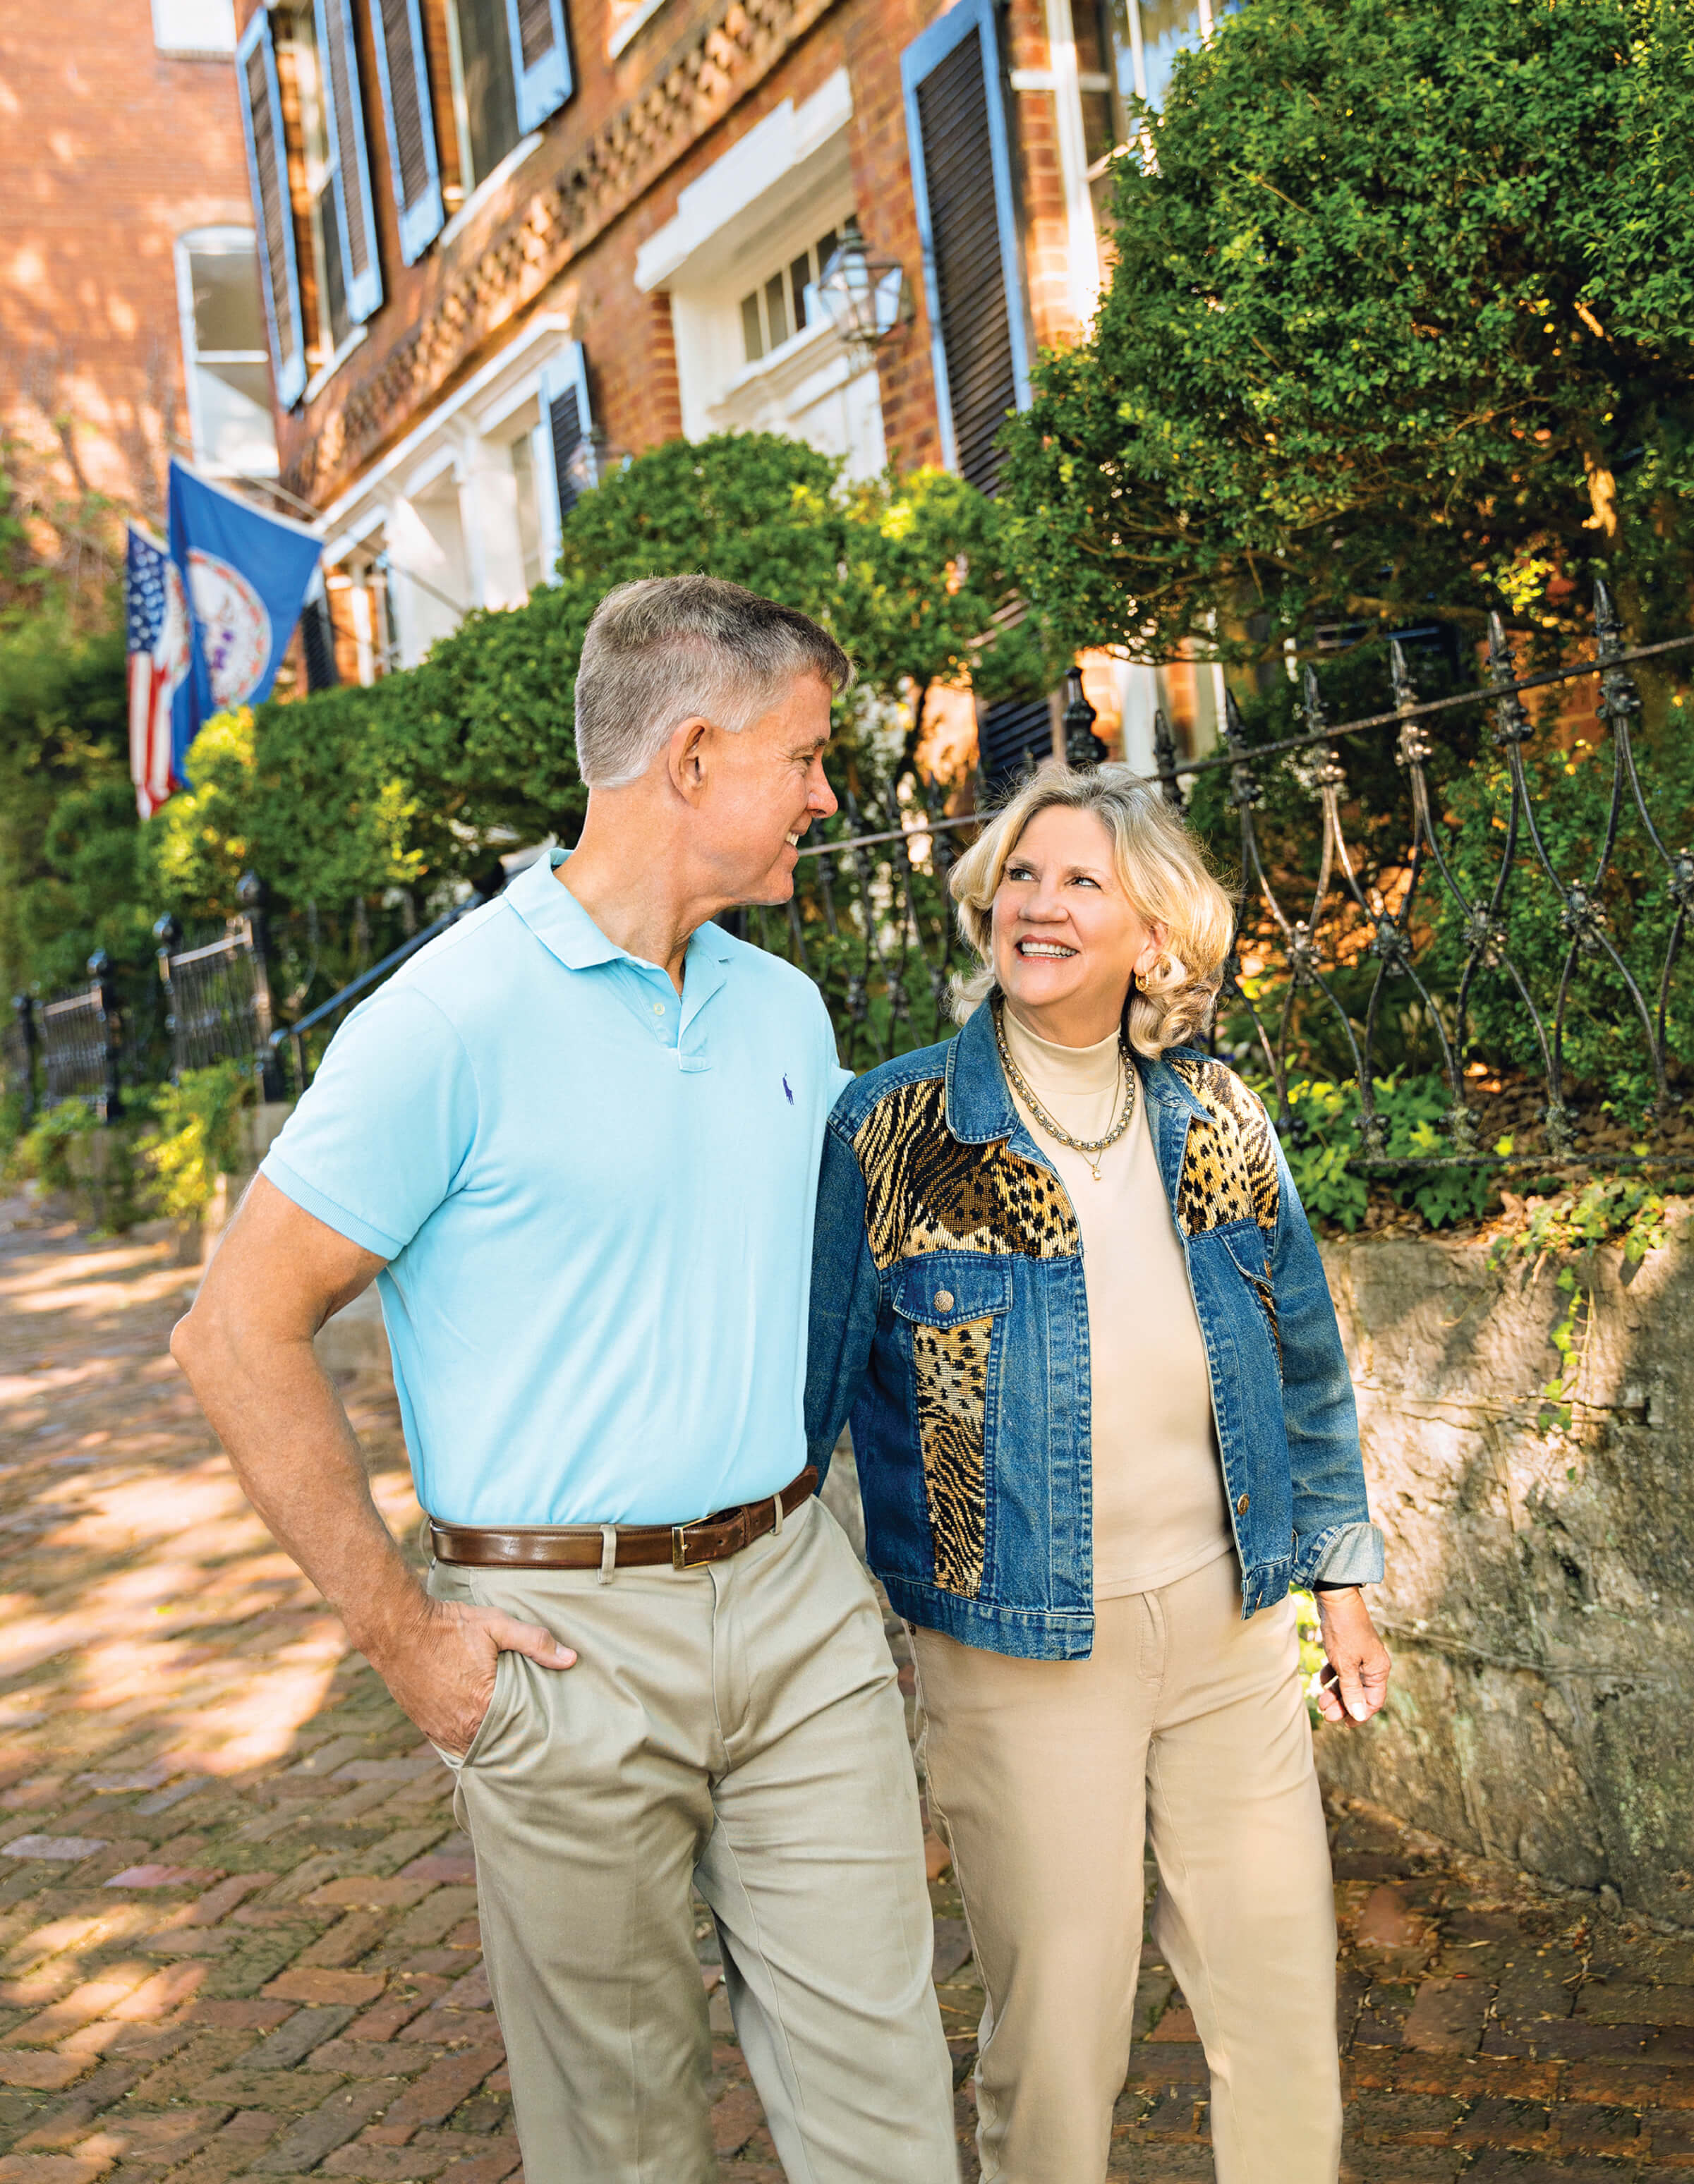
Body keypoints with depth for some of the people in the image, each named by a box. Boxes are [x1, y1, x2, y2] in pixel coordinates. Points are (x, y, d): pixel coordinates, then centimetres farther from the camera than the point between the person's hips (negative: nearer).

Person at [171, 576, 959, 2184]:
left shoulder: (785, 1011, 9)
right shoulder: (453, 1018, -13)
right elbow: (240, 1336, -11)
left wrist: (786, 1533, 13)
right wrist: (402, 1636, -11)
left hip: (797, 1600, 5)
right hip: (565, 1632, -5)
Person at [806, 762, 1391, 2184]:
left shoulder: (1218, 1122, 2)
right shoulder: (890, 1130, -9)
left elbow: (1304, 1363, 13)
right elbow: (802, 1380, -4)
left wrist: (1342, 1578, 16)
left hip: (1229, 1629, 4)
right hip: (1015, 1645, -3)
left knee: (1284, 1998, 12)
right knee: (1059, 2023, 6)